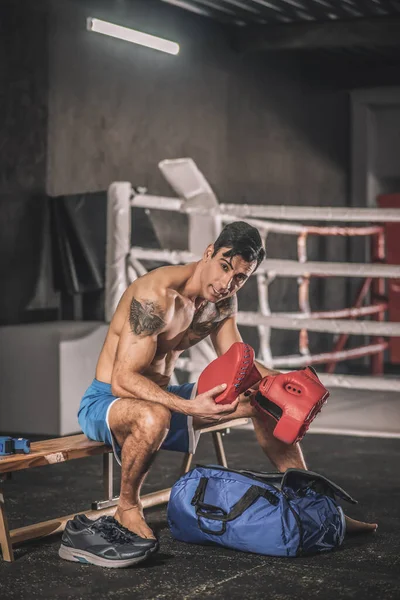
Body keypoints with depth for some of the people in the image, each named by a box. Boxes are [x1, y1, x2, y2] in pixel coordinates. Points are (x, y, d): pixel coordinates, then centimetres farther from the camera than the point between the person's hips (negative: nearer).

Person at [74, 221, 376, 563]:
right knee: (154, 417, -43)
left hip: (163, 396, 8)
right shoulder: (157, 294, -28)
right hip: (106, 400, -8)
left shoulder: (224, 301, -1)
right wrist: (189, 408, -44)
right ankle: (128, 508, -15)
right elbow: (123, 380, -32)